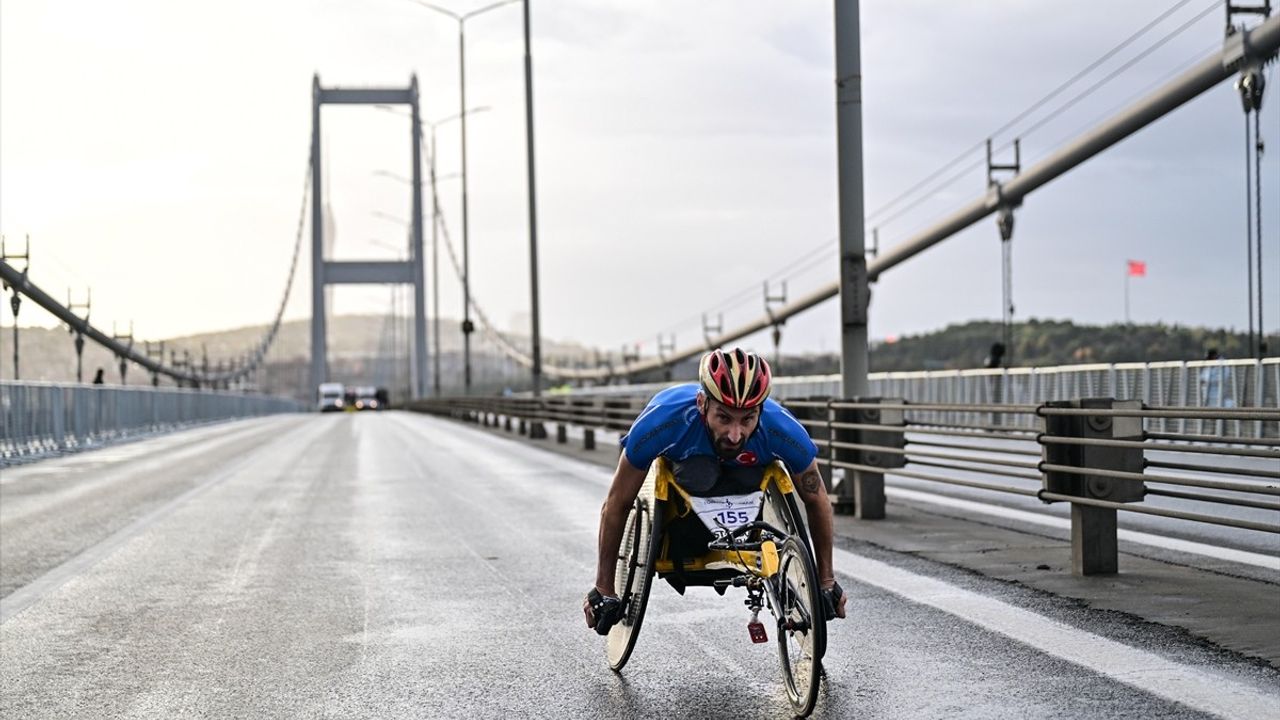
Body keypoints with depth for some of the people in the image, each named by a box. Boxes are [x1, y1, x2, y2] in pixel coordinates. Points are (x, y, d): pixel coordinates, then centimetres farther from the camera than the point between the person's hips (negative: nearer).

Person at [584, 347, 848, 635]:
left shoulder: (785, 434, -38)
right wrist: (603, 589, -23)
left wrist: (827, 581, -10)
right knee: (698, 476, -34)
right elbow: (616, 505, -29)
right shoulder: (661, 422, -42)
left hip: (747, 467, 3)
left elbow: (817, 501, -18)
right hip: (679, 456, -3)